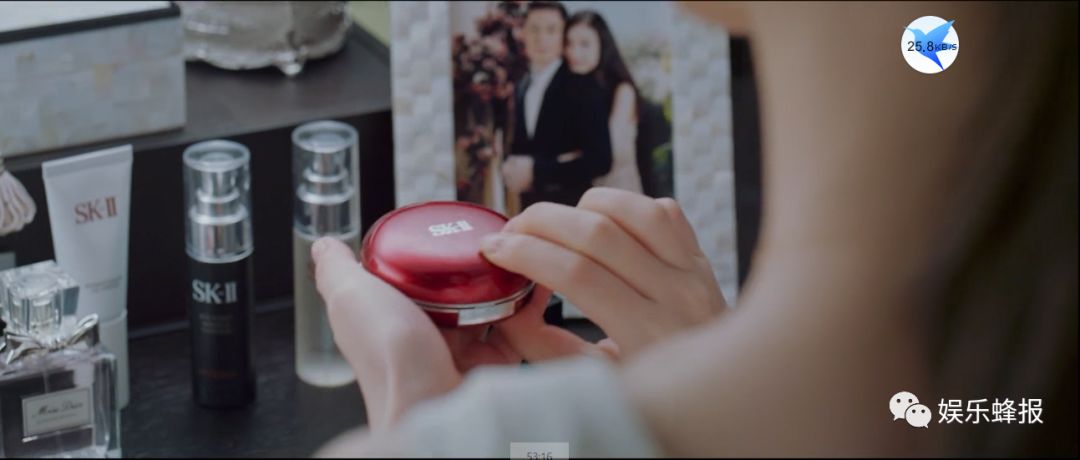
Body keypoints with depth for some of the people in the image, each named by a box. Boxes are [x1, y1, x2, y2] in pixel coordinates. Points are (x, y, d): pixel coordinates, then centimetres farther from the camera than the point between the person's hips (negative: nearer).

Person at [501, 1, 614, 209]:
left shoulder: (582, 88, -8)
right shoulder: (520, 89, 9)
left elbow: (600, 160, -13)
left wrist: (536, 170, -15)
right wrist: (511, 169, -5)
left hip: (569, 206, -5)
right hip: (529, 206, 5)